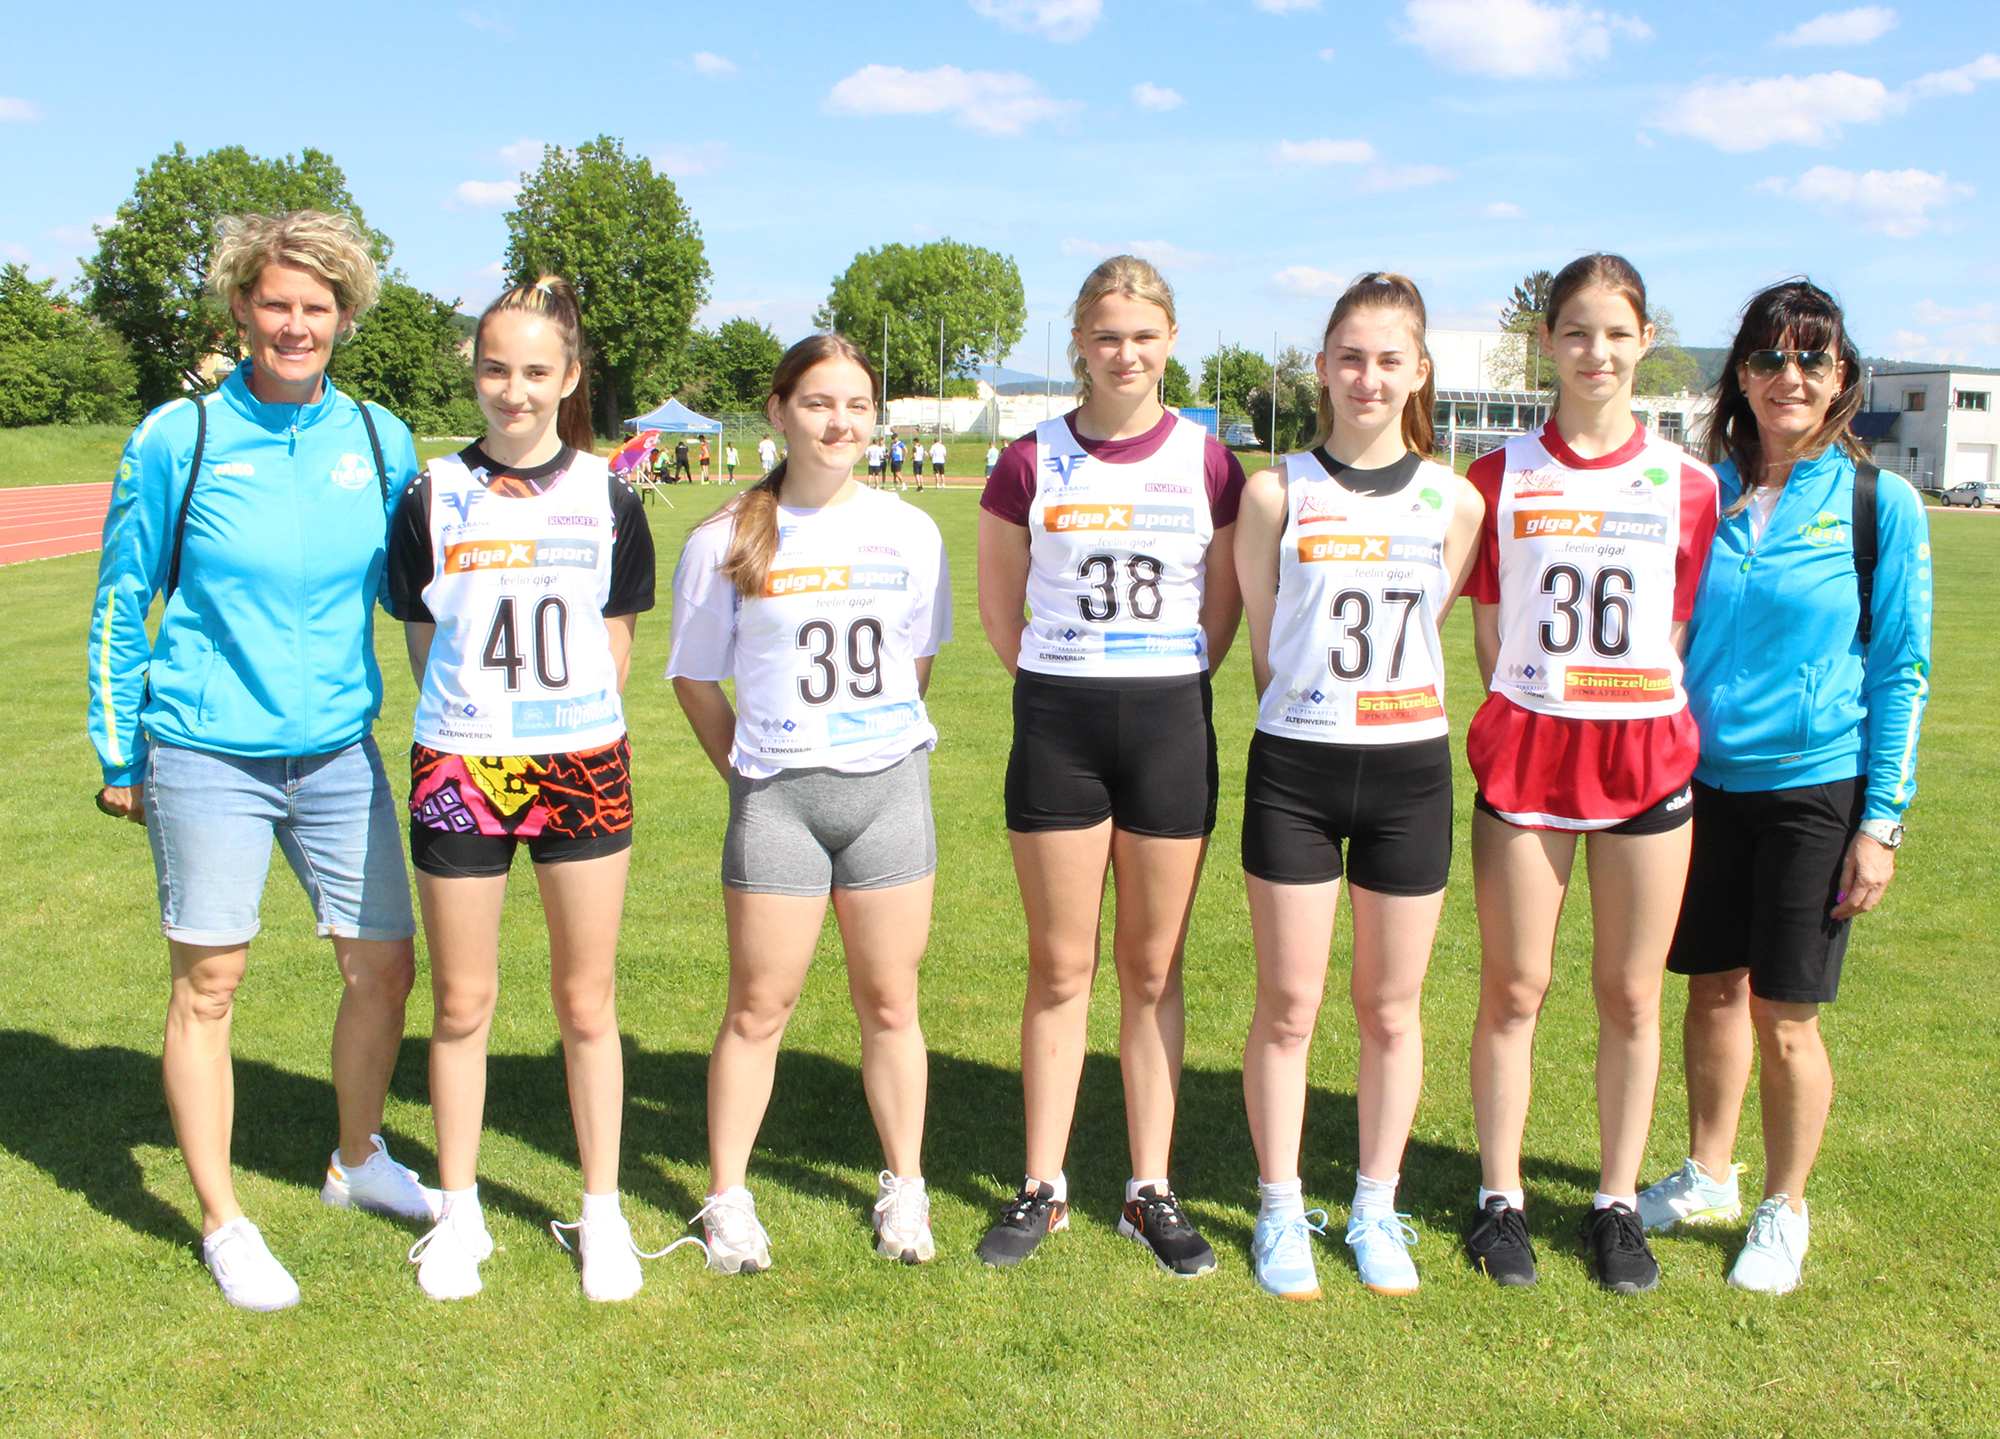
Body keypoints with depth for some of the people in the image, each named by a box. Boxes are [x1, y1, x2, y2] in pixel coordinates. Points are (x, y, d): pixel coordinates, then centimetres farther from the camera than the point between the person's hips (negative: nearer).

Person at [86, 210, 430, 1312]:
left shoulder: (379, 439, 3)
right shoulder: (178, 438, -6)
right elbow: (122, 602, 2)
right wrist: (117, 753, 3)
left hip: (339, 754, 4)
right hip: (205, 756, -3)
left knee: (385, 965, 9)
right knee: (208, 986, 4)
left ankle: (358, 1161, 34)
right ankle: (222, 1223, 21)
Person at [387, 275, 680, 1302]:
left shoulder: (608, 499, 3)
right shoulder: (434, 498, 2)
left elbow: (613, 644, 10)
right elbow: (424, 644, 8)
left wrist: (568, 718, 5)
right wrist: (489, 717, 5)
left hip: (583, 765, 0)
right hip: (459, 767, 0)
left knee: (587, 1003, 6)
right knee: (461, 1003, 8)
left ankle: (602, 1212, 21)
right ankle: (459, 1214, 25)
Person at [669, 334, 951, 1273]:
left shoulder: (909, 532, 5)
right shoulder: (726, 542, -2)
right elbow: (695, 678, 6)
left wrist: (882, 750, 10)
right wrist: (746, 770, 3)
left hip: (889, 786, 2)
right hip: (776, 796, -1)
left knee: (889, 1004, 9)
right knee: (758, 1008, 5)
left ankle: (903, 1188, 25)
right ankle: (727, 1198, 21)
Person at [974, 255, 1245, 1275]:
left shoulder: (1208, 463, 1)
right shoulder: (1032, 462, 0)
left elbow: (1223, 602, 9)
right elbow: (998, 599, 9)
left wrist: (1165, 686, 5)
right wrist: (1062, 689, 7)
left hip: (1170, 723, 0)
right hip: (1056, 725, 0)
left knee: (1152, 968, 8)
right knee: (1060, 966, 6)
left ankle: (1150, 1191, 19)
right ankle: (1043, 1188, 18)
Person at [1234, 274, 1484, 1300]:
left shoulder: (1456, 502, 2)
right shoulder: (1277, 495, -2)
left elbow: (1425, 639, 11)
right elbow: (1265, 640, 5)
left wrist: (1369, 707, 10)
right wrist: (1305, 721, 6)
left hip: (1411, 769, 2)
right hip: (1295, 769, -1)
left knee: (1392, 1010, 10)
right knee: (1287, 1005, 5)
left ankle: (1375, 1210, 27)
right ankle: (1280, 1211, 21)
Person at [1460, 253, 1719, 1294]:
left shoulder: (1687, 483, 4)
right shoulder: (1500, 476, 3)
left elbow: (1684, 632, 7)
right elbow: (1490, 632, 5)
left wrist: (1648, 721, 1)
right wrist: (1522, 726, -1)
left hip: (1645, 757, 1)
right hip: (1525, 751, 0)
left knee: (1631, 995, 8)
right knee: (1513, 986, 5)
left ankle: (1617, 1202, 23)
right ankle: (1501, 1197, 19)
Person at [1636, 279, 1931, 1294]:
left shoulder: (1881, 504, -5)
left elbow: (1901, 671, -3)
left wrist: (1882, 821, -7)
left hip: (1815, 788, -3)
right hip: (1703, 780, 3)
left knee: (1784, 1018, 3)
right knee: (1712, 989, 14)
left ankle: (1784, 1210, 25)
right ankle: (1707, 1178, 34)